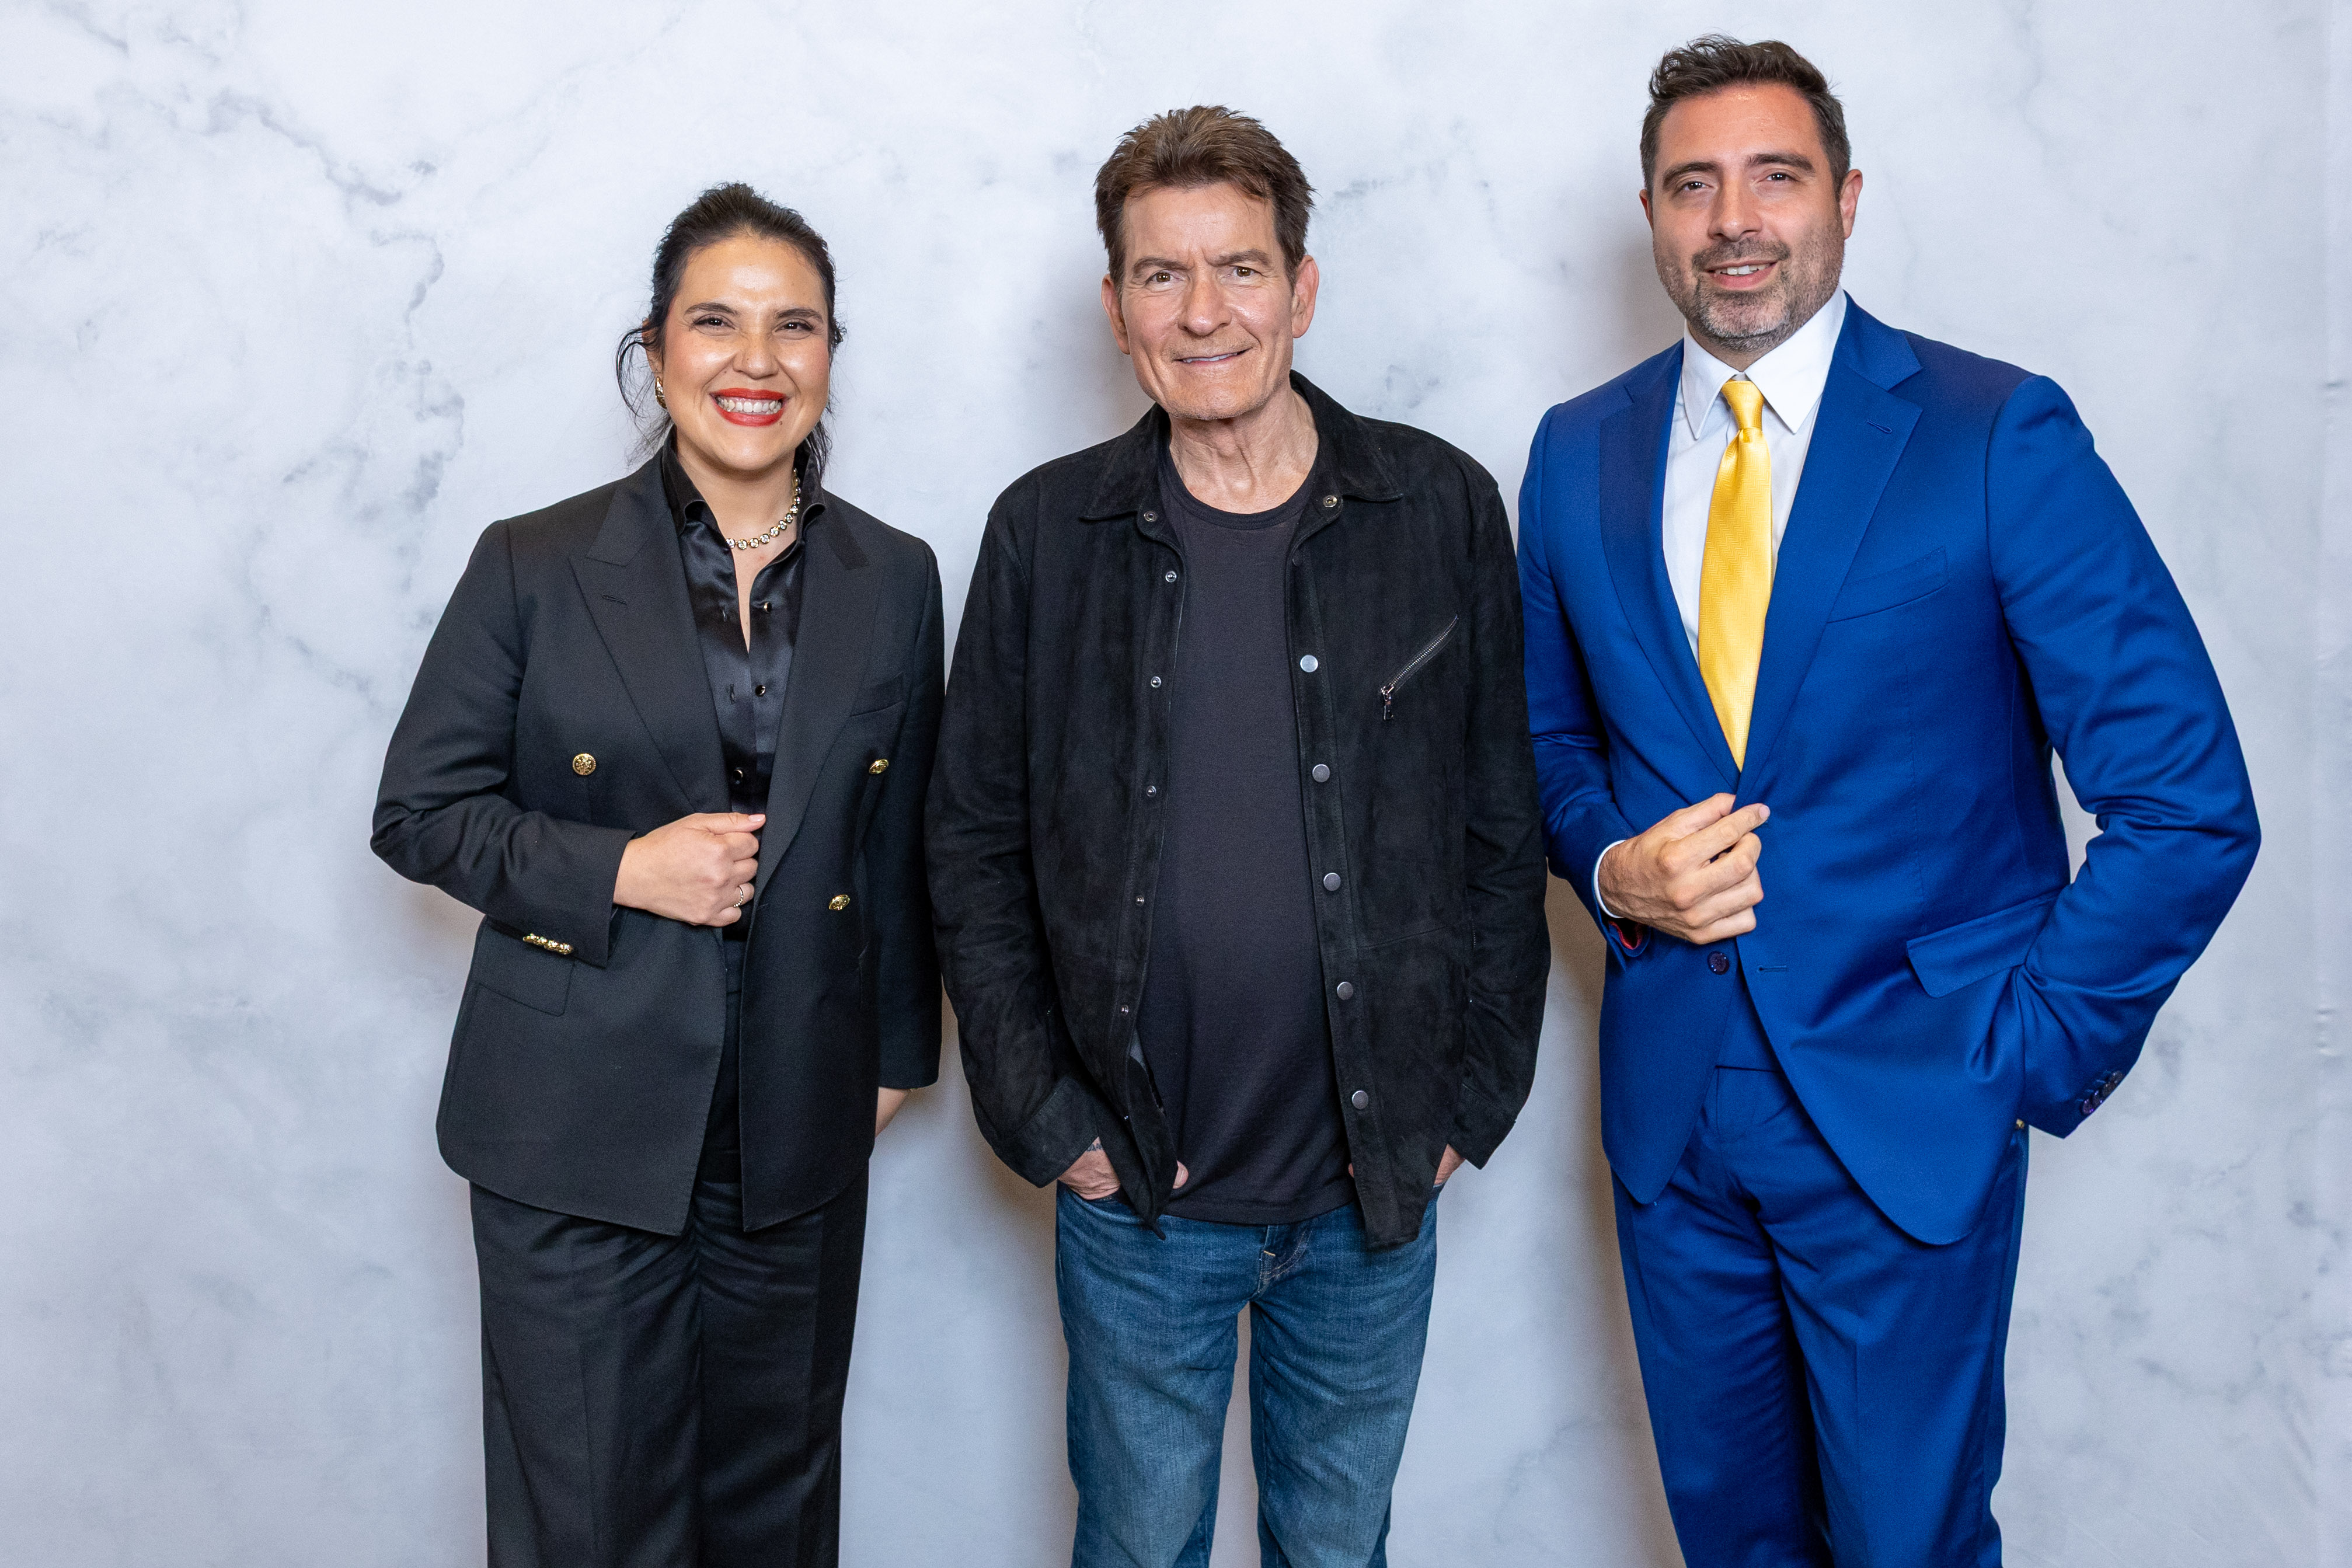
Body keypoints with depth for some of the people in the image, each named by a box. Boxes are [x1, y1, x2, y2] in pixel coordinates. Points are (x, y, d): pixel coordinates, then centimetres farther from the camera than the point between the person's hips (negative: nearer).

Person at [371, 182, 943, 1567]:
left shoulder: (893, 580, 3)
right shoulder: (536, 568, -6)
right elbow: (420, 810, -2)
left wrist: (899, 1050, 14)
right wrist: (619, 870, -16)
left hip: (801, 1132, 3)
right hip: (578, 1134, -2)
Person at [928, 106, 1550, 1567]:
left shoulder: (1443, 511, -3)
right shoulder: (1047, 532, -2)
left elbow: (1503, 827, 2)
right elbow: (976, 842, 2)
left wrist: (1471, 1103, -1)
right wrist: (1043, 1118, -3)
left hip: (1372, 1192, 0)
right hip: (1134, 1191, 0)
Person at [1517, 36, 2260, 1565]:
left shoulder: (1999, 435, -10)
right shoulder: (1580, 453, 3)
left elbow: (2190, 803, -10)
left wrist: (2029, 1049, -10)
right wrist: (1611, 866, -5)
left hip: (1905, 1107, -3)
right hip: (1669, 1094, 4)